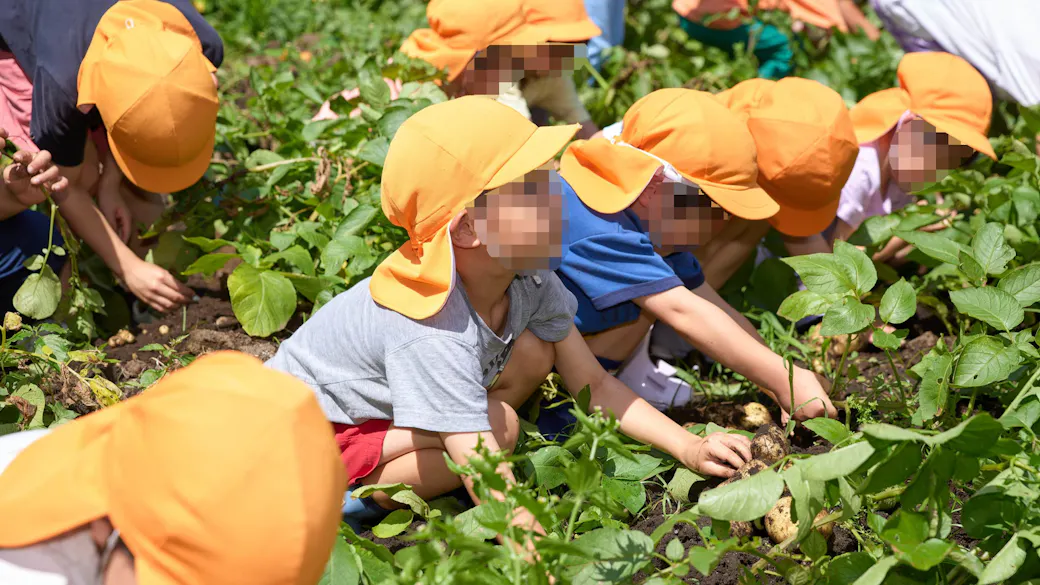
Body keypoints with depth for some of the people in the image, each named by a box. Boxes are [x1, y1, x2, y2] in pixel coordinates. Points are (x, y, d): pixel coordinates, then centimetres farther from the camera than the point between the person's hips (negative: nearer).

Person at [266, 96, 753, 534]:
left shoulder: (528, 278, -15)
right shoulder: (433, 332, -39)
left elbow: (593, 385, -2)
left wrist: (690, 449, -9)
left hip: (386, 402, 8)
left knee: (533, 354, -7)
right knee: (498, 426, -27)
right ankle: (348, 501, -10)